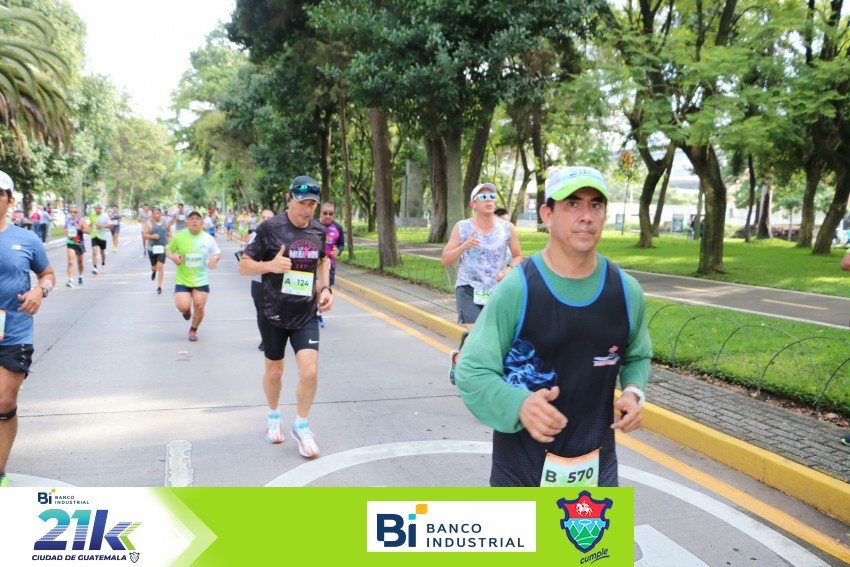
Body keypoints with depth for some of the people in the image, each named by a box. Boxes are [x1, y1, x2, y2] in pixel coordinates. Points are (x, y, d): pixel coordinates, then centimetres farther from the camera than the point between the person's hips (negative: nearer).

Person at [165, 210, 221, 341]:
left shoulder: (208, 239, -5)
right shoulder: (179, 237, -9)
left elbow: (217, 252, 10)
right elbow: (168, 249, 5)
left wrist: (215, 258, -14)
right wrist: (172, 256, -17)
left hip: (201, 280, 2)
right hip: (182, 280, -1)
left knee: (199, 307, 3)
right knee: (183, 307, -16)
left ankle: (193, 330, 32)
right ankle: (187, 310, 26)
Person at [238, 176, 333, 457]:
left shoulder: (319, 230, 0)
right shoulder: (270, 228, -12)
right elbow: (243, 266, -7)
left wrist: (325, 288, 4)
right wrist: (270, 265, -26)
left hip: (306, 315, 2)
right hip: (273, 314, -2)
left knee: (310, 372, -10)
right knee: (274, 371, 14)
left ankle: (301, 425, 14)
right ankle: (273, 416, 43)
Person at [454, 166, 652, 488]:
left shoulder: (626, 291, -4)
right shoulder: (515, 289, -18)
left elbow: (637, 356, 13)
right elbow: (473, 371, -16)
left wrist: (633, 392, -8)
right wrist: (519, 405, -34)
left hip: (596, 463, 4)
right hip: (522, 466, -3)